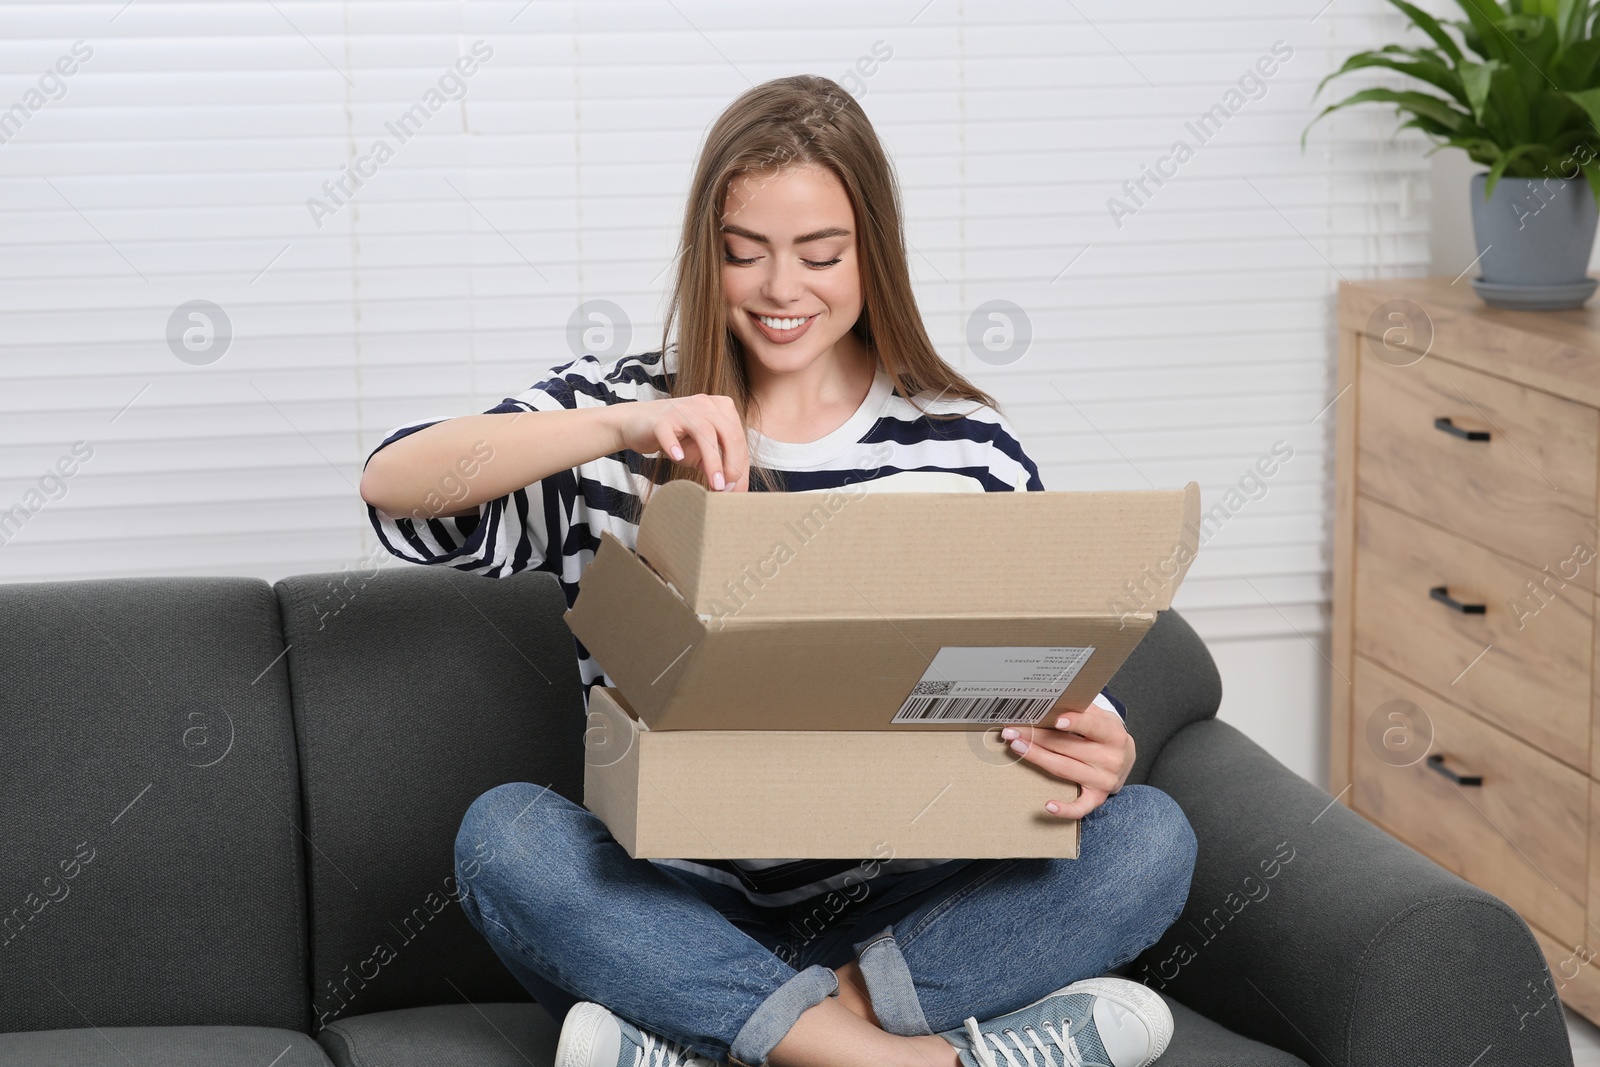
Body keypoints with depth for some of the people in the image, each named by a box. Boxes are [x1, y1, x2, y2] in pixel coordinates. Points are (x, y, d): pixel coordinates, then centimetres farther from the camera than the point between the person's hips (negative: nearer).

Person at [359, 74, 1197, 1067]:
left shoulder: (966, 444, 5)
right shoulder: (625, 411, 3)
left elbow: (1060, 680, 5)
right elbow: (393, 486, -10)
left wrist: (1100, 754, -20)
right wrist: (620, 429, -25)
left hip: (906, 909, 1)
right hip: (691, 907, -1)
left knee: (1150, 836, -22)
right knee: (505, 832, -29)